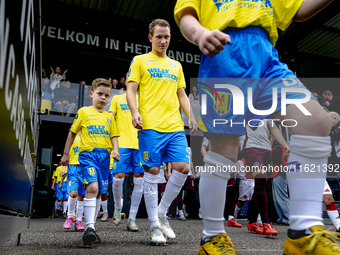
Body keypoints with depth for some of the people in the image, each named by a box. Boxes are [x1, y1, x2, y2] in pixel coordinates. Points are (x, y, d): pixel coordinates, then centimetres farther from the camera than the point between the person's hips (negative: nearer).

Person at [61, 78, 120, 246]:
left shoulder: (109, 117, 17)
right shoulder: (83, 112, 8)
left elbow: (113, 136, 16)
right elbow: (72, 133, 12)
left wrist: (115, 150, -4)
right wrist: (66, 154, 12)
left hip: (104, 156, 4)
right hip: (88, 153, -4)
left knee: (98, 192, 6)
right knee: (92, 187, -23)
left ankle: (91, 227, 17)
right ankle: (89, 227, -20)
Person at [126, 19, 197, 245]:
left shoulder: (176, 65, 23)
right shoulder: (140, 61, 10)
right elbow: (131, 91, 3)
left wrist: (190, 116, 6)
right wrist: (135, 112, -15)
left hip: (176, 126, 5)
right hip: (151, 126, -4)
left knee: (183, 168, -6)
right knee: (152, 172, -3)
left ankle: (162, 213, 14)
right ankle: (154, 225, 9)